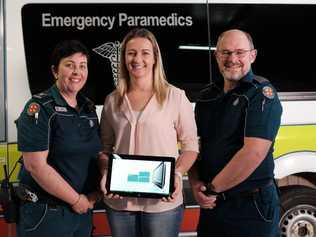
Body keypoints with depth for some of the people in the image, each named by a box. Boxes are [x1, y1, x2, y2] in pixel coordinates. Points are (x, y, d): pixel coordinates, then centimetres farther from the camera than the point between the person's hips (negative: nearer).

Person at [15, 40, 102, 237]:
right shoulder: (39, 108, -13)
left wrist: (93, 194, -2)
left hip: (84, 209, 6)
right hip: (46, 213, -6)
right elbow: (36, 166, -20)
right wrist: (76, 199, -15)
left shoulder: (89, 108, 6)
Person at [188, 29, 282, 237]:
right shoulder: (207, 97, 8)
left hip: (252, 207, -6)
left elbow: (254, 153, -22)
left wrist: (212, 188, -14)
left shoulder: (262, 93, -12)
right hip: (211, 205, 6)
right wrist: (196, 184, -6)